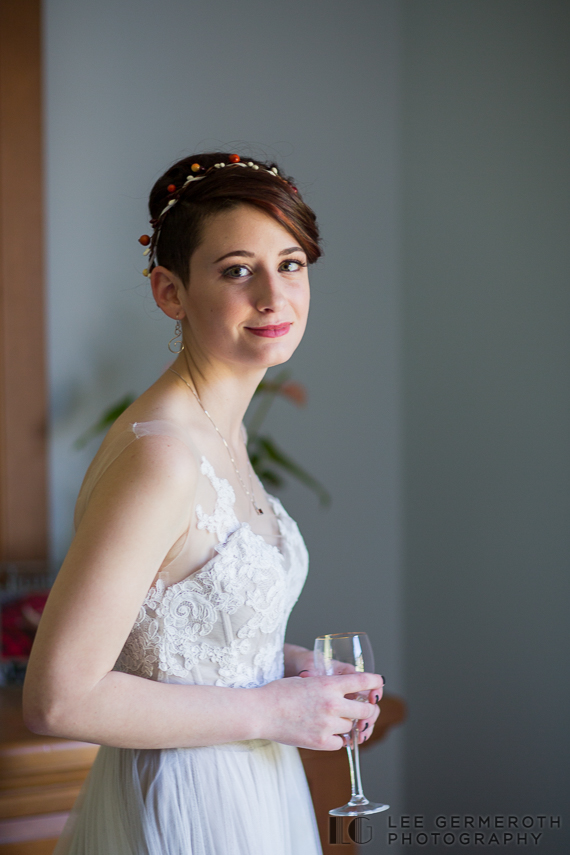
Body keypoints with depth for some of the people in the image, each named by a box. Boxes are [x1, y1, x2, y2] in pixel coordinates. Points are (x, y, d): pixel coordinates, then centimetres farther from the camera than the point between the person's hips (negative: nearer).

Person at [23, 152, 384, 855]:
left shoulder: (220, 428, 1)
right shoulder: (158, 454, -26)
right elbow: (57, 700, -27)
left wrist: (284, 661, -1)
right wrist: (268, 710, -20)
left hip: (248, 791, 8)